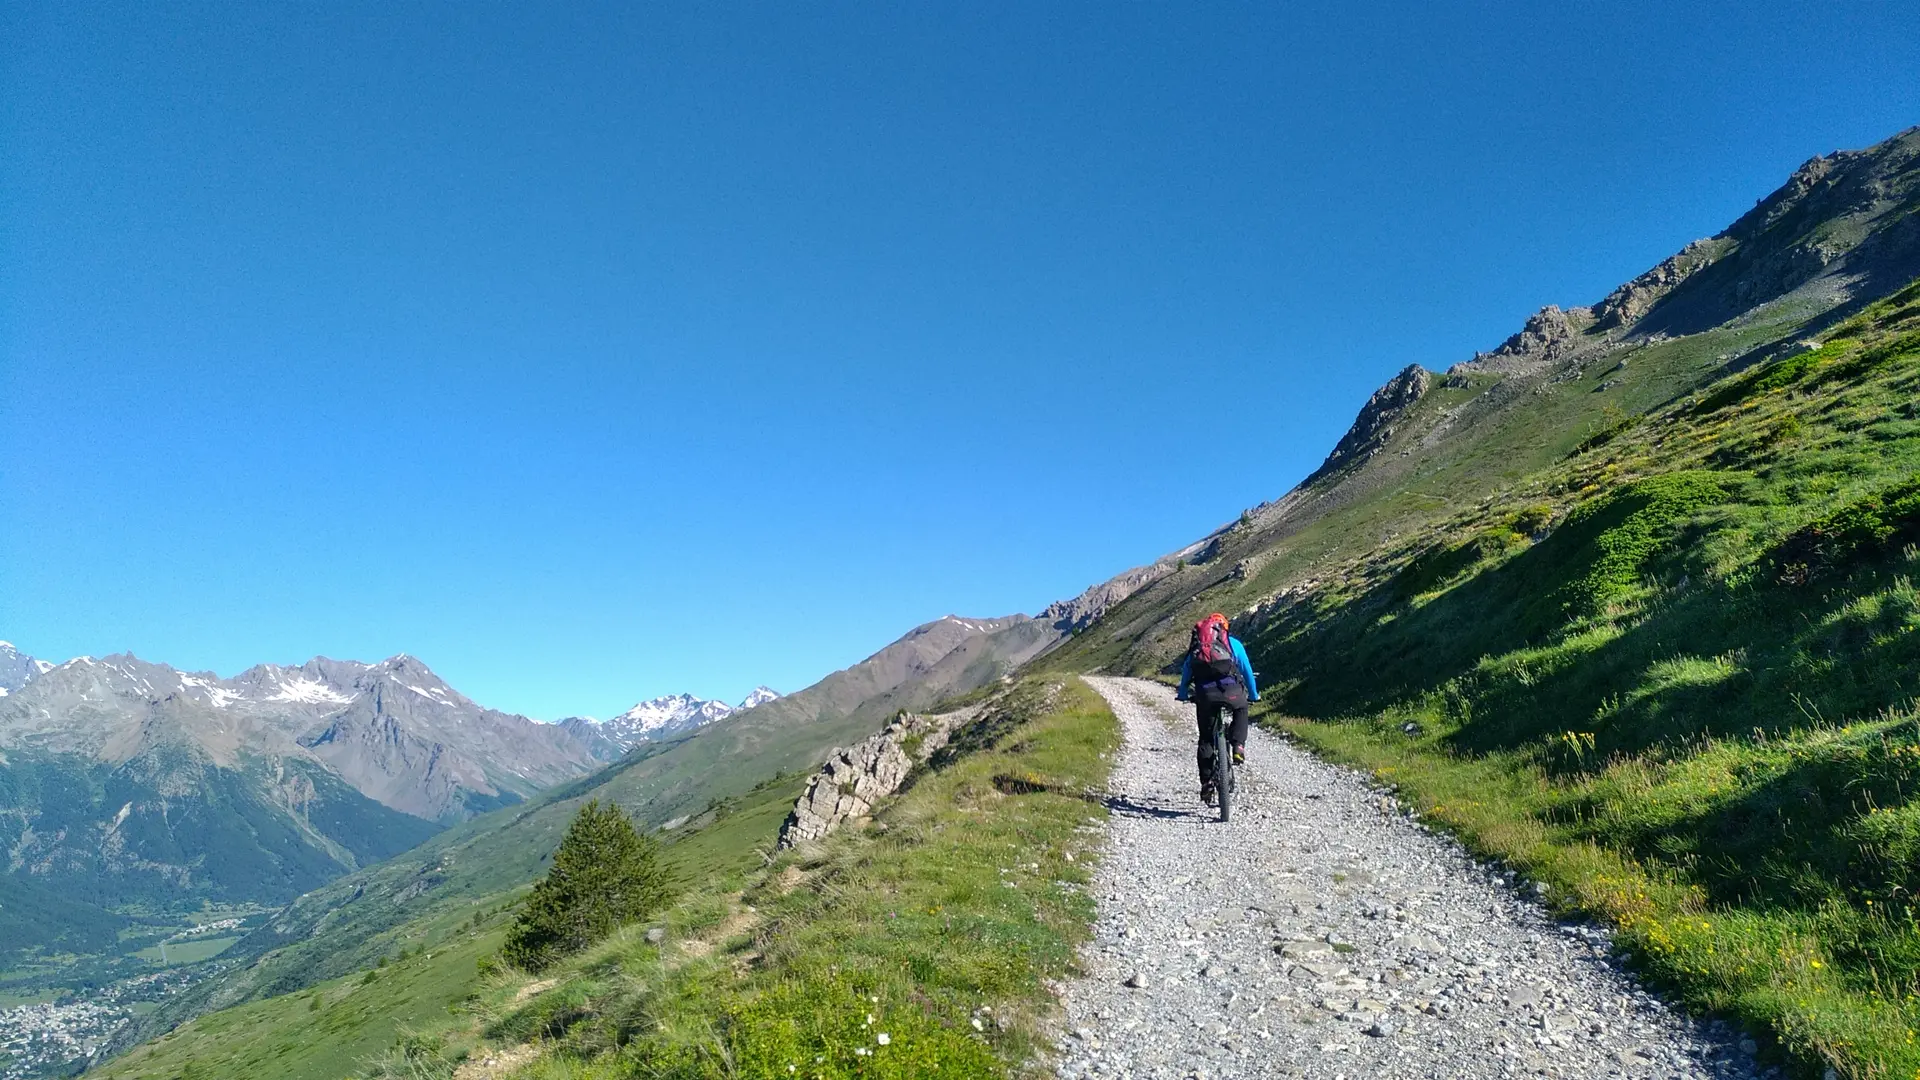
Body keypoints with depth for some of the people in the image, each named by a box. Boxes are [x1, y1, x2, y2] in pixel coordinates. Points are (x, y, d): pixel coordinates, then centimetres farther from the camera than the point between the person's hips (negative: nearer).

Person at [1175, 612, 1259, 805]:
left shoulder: (1195, 646, 26)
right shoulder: (1232, 643, 21)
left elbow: (1185, 673, 31)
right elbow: (1247, 670, 28)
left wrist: (1183, 695, 46)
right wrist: (1253, 695, 42)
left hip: (1205, 694, 1)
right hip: (1230, 690, -1)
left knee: (1206, 739, 14)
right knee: (1241, 709, 34)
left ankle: (1206, 784, 10)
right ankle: (1238, 747, 15)